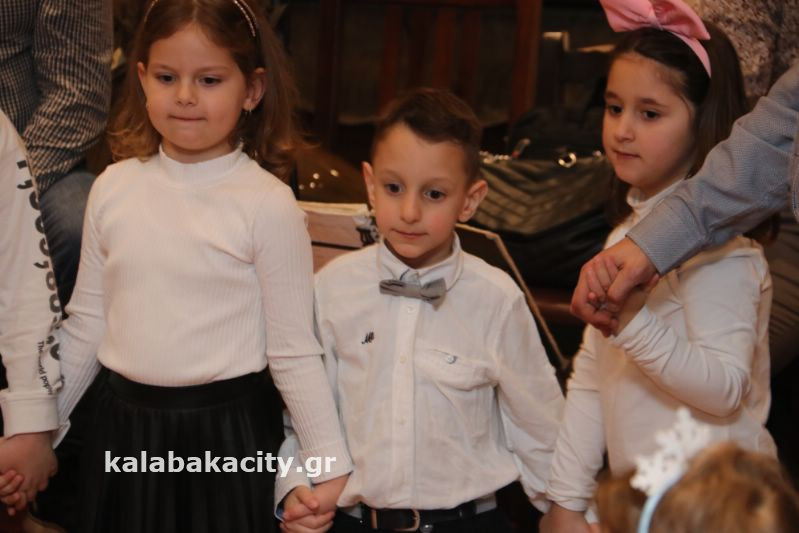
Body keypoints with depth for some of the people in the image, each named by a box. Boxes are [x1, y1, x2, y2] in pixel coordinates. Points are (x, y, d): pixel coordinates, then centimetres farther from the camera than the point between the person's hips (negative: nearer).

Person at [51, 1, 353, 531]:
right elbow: (86, 324, 9)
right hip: (123, 428, 4)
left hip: (224, 432, -4)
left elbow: (294, 351, -7)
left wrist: (331, 466, -6)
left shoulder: (268, 204, -12)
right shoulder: (114, 188, 0)